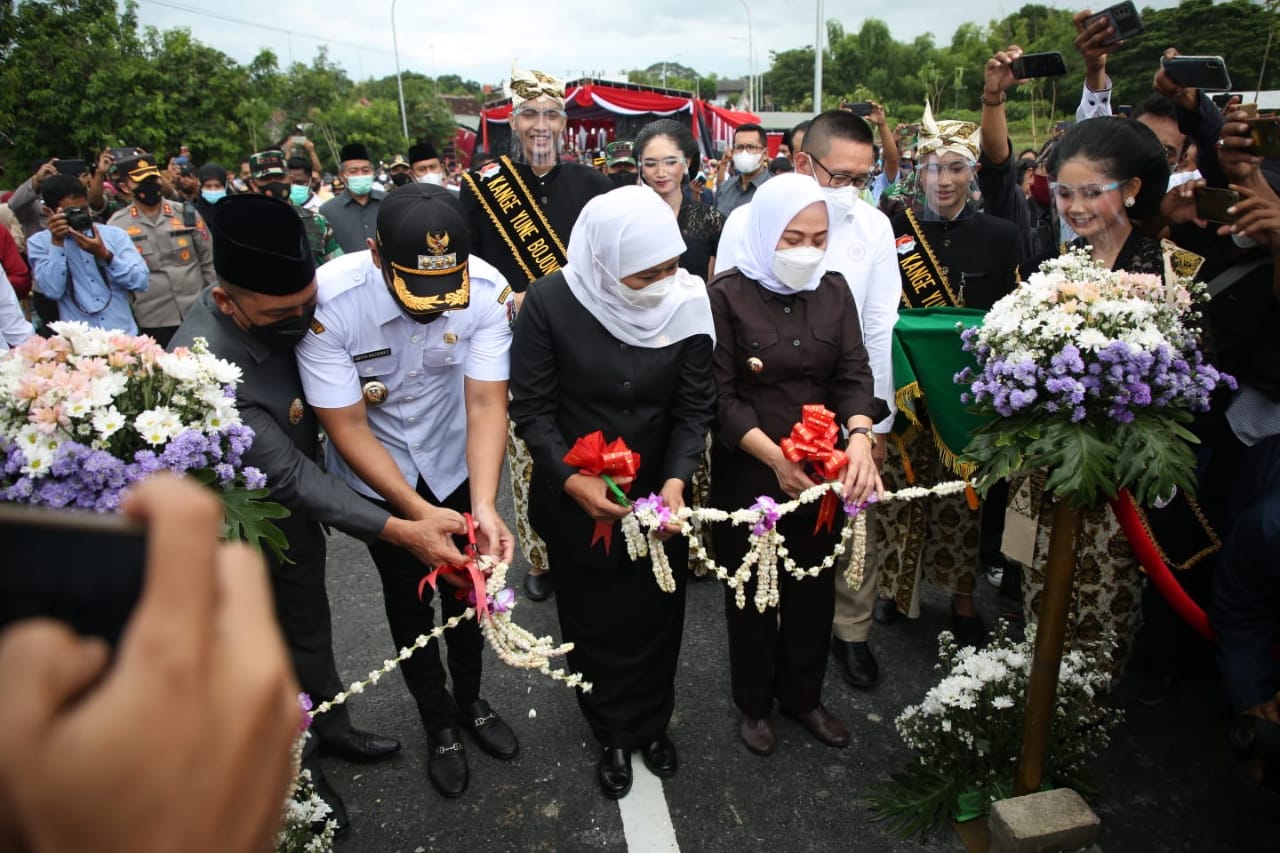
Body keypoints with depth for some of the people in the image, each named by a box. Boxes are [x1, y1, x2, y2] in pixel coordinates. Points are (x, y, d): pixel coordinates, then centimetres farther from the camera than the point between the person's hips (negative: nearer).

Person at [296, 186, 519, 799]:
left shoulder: (487, 289, -27)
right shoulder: (329, 300, -32)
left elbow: (487, 403, -26)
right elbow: (347, 426, -26)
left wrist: (484, 507, -40)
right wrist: (418, 514, -33)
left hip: (459, 465, 2)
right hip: (377, 473, -1)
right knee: (409, 601, 12)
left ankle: (470, 700, 44)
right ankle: (438, 722, 38)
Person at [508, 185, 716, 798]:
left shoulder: (687, 302, -14)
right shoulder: (551, 303, -19)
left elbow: (694, 405, -7)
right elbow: (531, 406, -12)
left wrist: (677, 479, -21)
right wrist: (570, 479, -24)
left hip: (660, 495, 2)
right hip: (575, 497, -1)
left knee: (657, 616, 18)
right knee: (593, 622, 16)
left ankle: (652, 723, 46)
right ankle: (612, 734, 42)